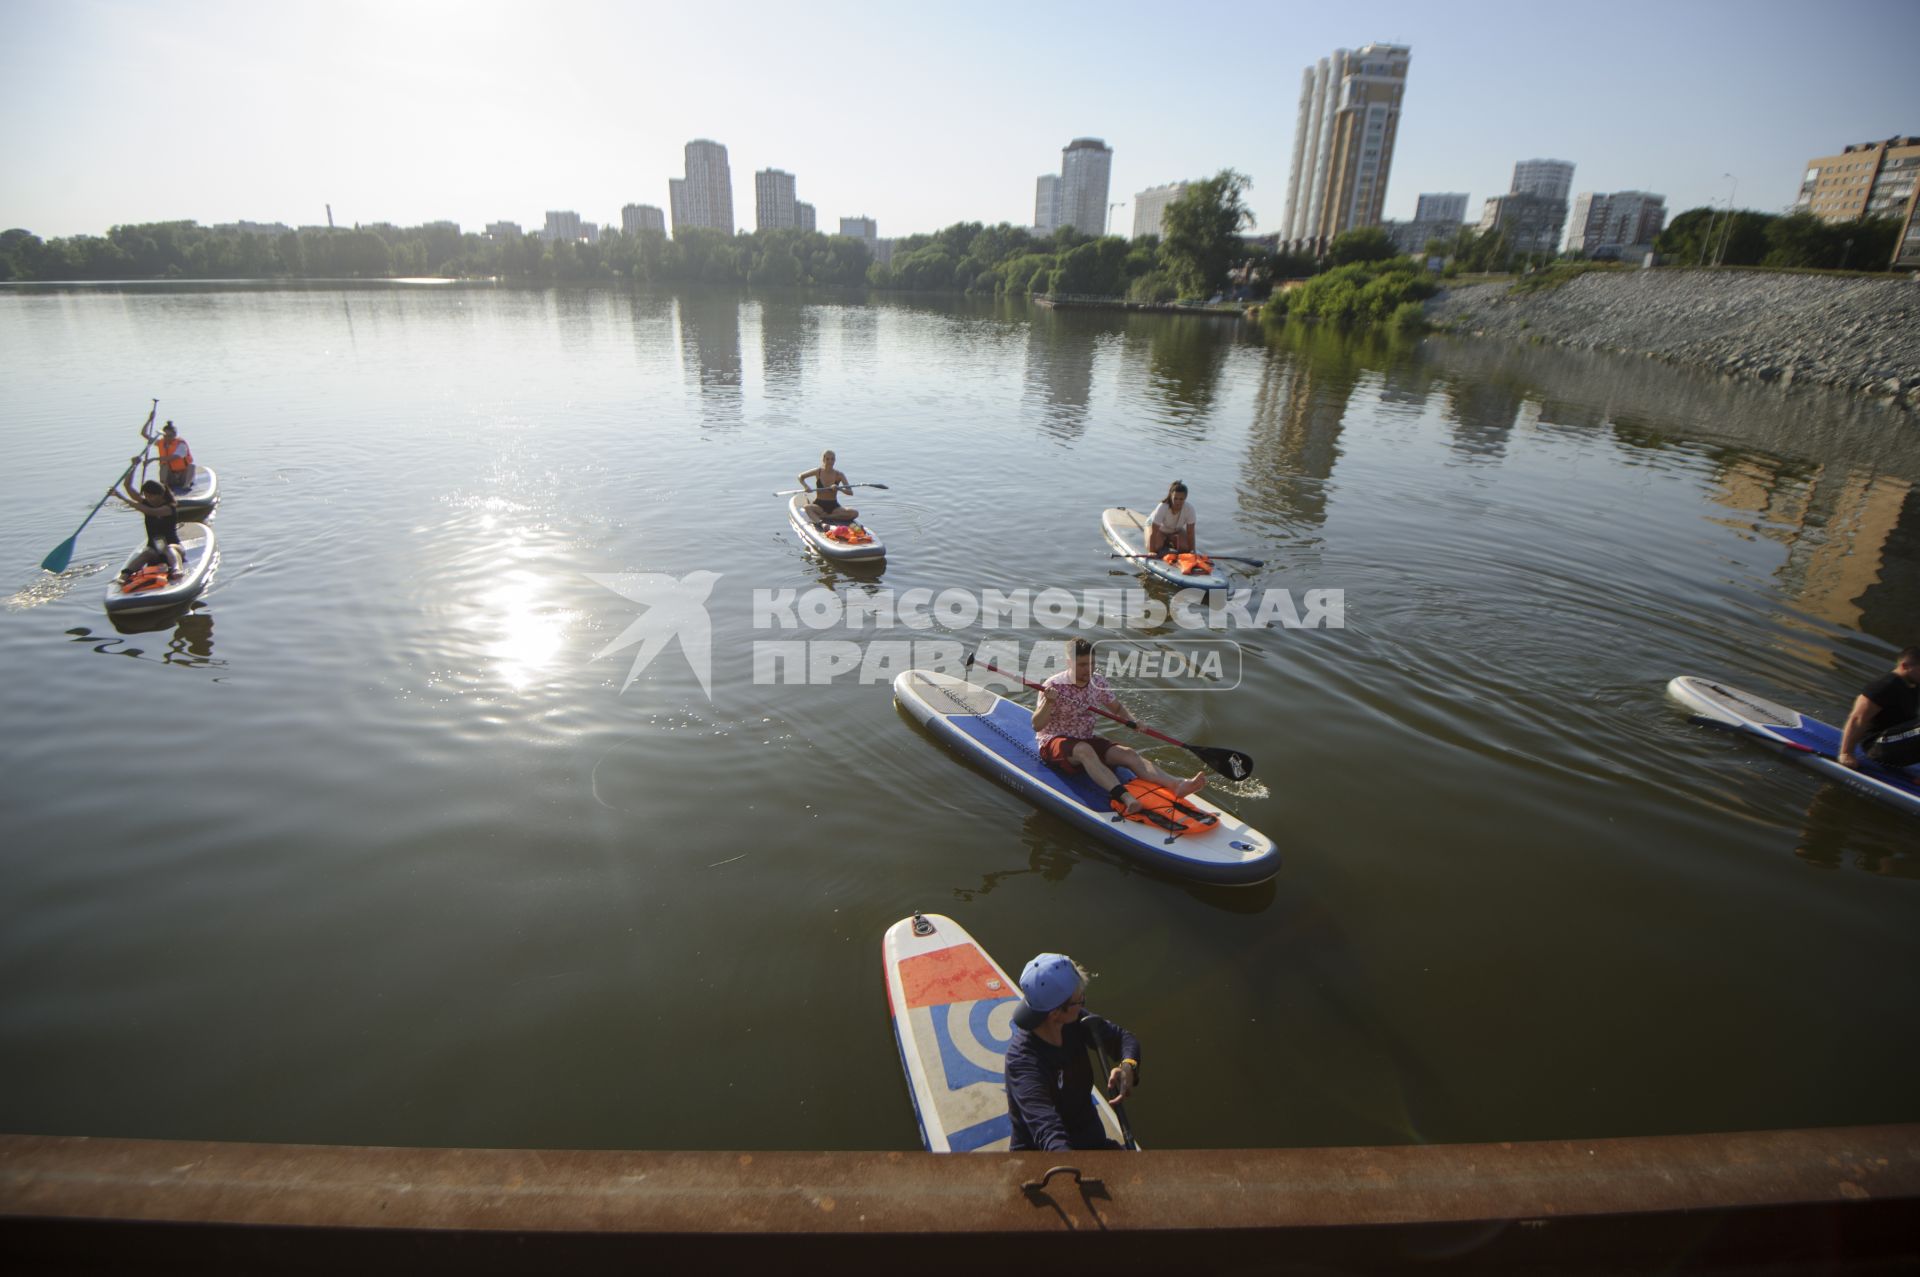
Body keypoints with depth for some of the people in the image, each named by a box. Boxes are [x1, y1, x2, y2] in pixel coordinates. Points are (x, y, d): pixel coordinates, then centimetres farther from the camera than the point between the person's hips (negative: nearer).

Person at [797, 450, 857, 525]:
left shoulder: (839, 475, -2)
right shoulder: (818, 471, 0)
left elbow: (850, 492, -8)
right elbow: (801, 477, 11)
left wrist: (839, 488, -27)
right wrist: (806, 487, -8)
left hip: (834, 506, 1)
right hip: (819, 505, -1)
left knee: (855, 513, -24)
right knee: (807, 507, -33)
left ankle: (824, 516, -26)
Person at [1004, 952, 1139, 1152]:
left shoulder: (1074, 1022, -14)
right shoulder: (1023, 1060, -33)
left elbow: (1124, 1038, -1)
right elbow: (1049, 1132, -45)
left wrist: (1128, 1066, -24)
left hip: (1091, 1140, 6)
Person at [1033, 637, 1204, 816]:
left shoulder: (1098, 683, 4)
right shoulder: (1054, 686, -13)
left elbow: (1117, 708, 20)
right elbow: (1037, 726, -17)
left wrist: (1131, 721, -1)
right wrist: (1048, 703, -35)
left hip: (1088, 739, 5)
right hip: (1054, 742, -5)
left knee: (1128, 754, -20)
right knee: (1084, 750, -38)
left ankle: (1176, 785, -40)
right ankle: (1125, 797, -58)